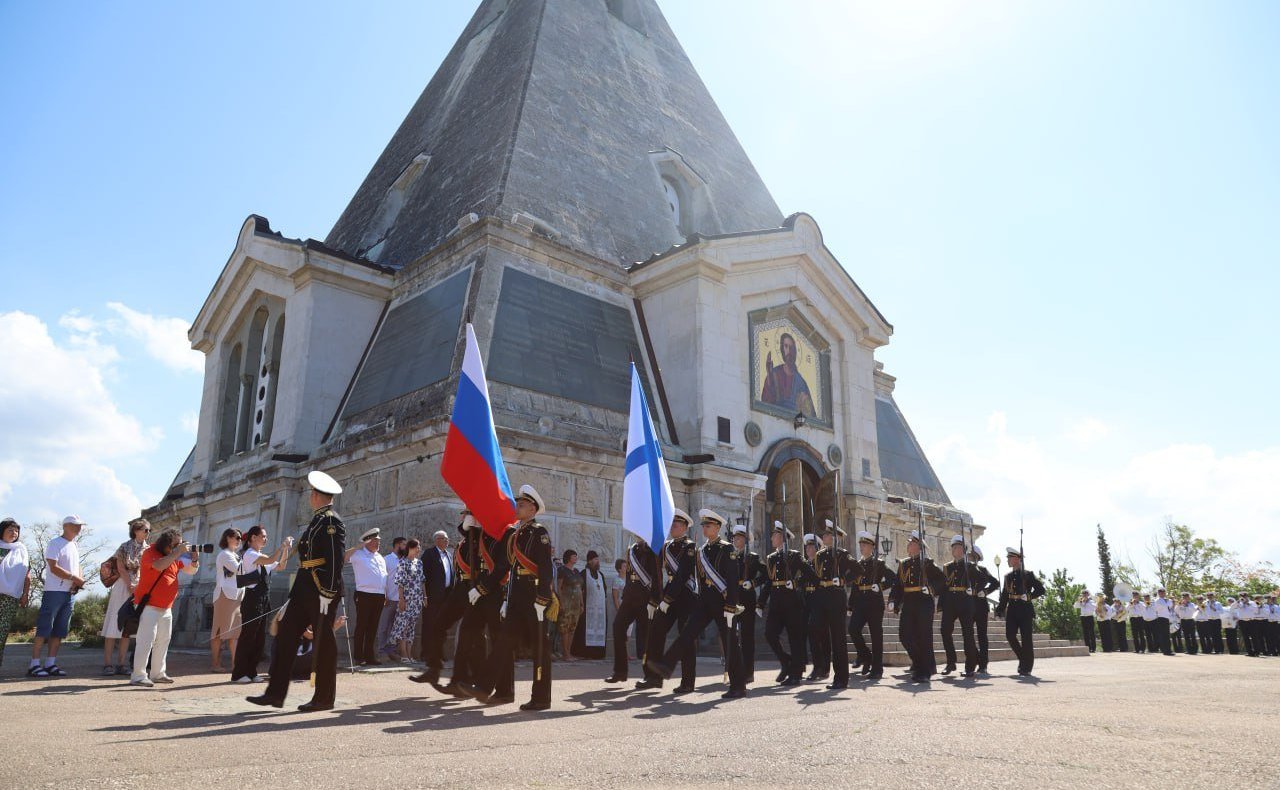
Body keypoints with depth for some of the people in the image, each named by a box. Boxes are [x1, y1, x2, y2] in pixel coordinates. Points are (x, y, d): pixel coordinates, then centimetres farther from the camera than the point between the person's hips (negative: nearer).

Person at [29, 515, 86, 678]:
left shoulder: (75, 547, 18)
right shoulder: (55, 544, -6)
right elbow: (54, 567, -15)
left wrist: (78, 582, 1)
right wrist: (74, 578, -17)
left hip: (70, 593, 7)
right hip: (54, 591, -7)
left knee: (59, 631, 7)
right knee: (44, 629, -7)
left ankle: (50, 664, 10)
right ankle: (34, 665, -4)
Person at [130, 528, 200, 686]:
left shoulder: (175, 557, 10)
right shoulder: (150, 553, -9)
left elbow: (191, 570, 13)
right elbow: (159, 565, -30)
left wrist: (194, 560, -6)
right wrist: (177, 553, -26)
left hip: (166, 608, 8)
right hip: (149, 606, -8)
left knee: (163, 641, 11)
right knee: (146, 640, -11)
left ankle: (158, 673, 20)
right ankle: (138, 676, -8)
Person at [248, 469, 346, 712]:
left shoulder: (332, 521, -11)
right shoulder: (318, 520, 18)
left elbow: (336, 560, -19)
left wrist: (327, 593, -22)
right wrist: (299, 589, 20)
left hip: (321, 591, -10)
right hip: (304, 589, 10)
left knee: (324, 643, 0)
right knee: (285, 635, 8)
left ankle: (324, 698, 10)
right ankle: (275, 693, 15)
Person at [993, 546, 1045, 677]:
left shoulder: (1028, 574, 0)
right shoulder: (1008, 576, 15)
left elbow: (1040, 589, -3)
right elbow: (1004, 595, 16)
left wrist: (1029, 596, -12)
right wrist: (1000, 609, 10)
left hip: (1025, 608, -5)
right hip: (1012, 609, 5)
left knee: (1026, 638, -4)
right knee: (1010, 635, -3)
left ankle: (1026, 668, 3)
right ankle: (1023, 658, 19)